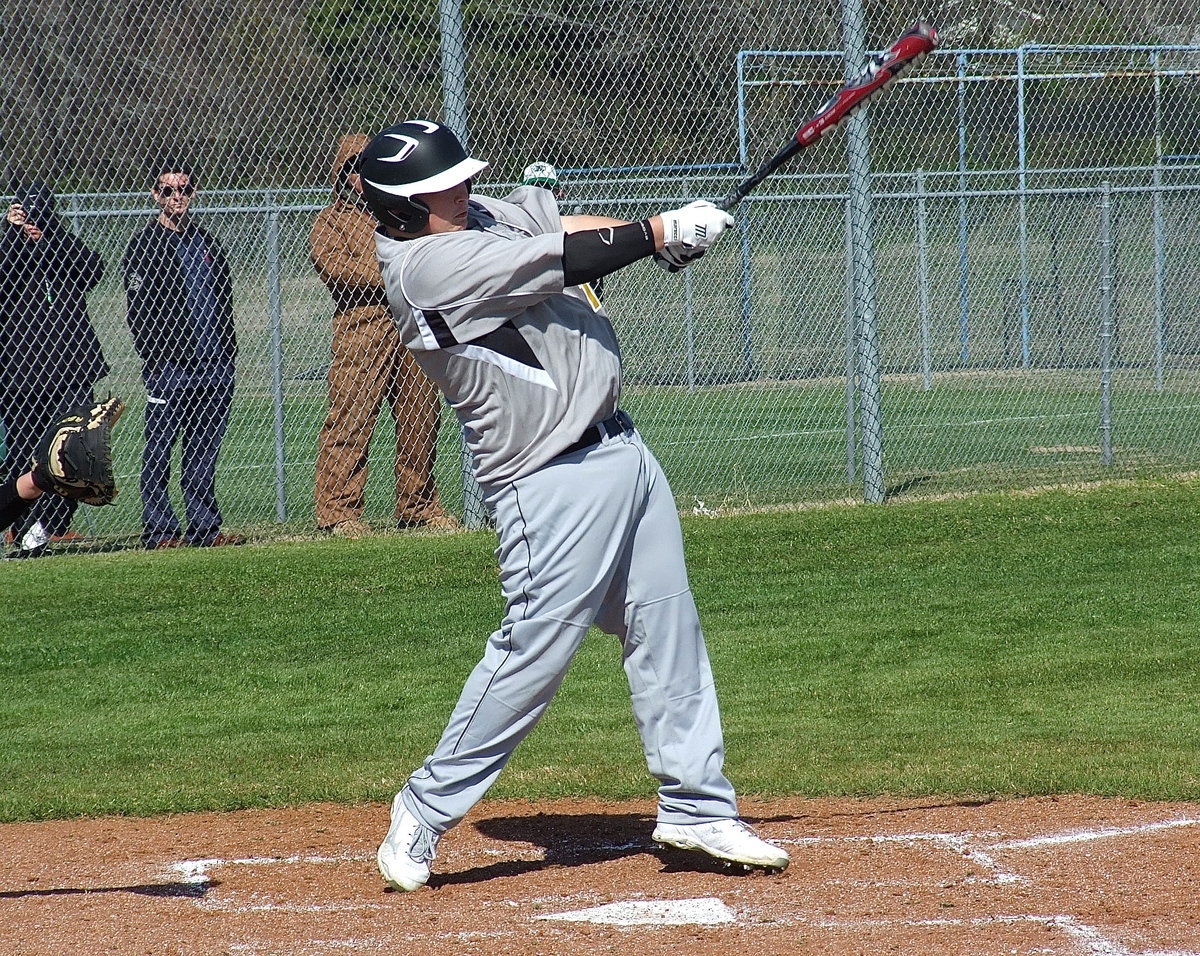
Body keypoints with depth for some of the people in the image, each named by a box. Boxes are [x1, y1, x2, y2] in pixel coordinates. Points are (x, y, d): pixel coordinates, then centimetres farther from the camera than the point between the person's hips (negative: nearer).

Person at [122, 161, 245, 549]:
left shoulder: (207, 243, 19)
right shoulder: (145, 243, 0)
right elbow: (138, 309, -6)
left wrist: (227, 354, 12)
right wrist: (154, 359, -13)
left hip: (214, 365, 6)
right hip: (170, 366, -6)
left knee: (204, 452, 7)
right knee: (159, 451, -4)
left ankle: (205, 527, 10)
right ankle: (159, 529, -2)